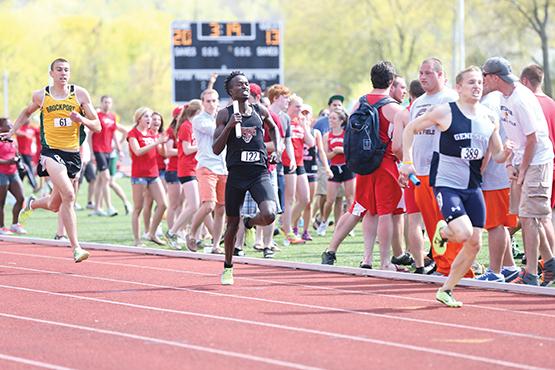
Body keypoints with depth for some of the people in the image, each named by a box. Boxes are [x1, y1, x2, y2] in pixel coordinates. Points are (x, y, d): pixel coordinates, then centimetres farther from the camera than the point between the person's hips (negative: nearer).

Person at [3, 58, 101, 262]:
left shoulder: (80, 94, 2)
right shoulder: (41, 96, 3)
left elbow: (97, 126, 2)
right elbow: (27, 112, 25)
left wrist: (82, 119, -17)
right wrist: (12, 131, 20)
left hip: (73, 154, 3)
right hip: (51, 151, -3)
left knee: (55, 205, 13)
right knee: (68, 195, -24)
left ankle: (32, 204, 49)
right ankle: (76, 247, -23)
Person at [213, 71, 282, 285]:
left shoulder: (260, 111, 7)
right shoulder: (225, 115, 0)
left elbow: (273, 127, 30)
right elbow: (216, 149, -5)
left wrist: (277, 149, 16)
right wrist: (229, 126, -16)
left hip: (260, 173, 1)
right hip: (236, 173, -1)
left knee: (269, 215, -21)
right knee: (232, 223, 8)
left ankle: (250, 223, 16)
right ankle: (228, 267, 28)